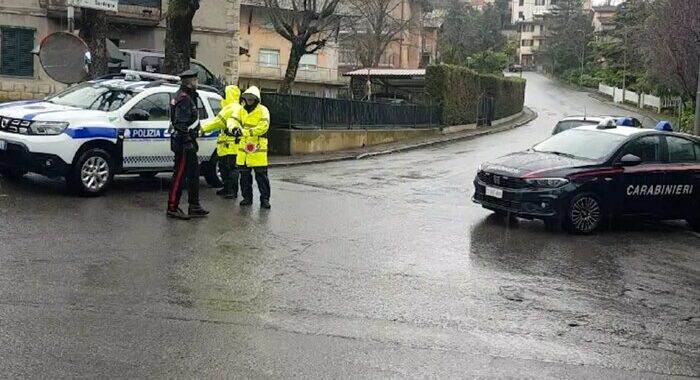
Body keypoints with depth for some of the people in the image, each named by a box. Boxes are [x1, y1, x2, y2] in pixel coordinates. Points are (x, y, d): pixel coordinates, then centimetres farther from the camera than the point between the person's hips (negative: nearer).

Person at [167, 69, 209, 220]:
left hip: (187, 142, 11)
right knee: (180, 175, -6)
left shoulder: (189, 96, 17)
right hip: (184, 143, -11)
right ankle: (172, 207, -1)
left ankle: (194, 207, 20)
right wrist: (188, 142, -25)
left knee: (193, 173, 14)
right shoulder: (184, 99, -16)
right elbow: (182, 124, -23)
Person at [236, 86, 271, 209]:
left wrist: (245, 132, -26)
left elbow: (263, 127, -19)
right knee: (244, 174, 10)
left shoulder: (262, 110, -7)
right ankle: (247, 197, 20)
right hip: (243, 147, 6)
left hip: (258, 148, -5)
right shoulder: (242, 110, 13)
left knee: (261, 175, -2)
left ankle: (265, 199, 4)